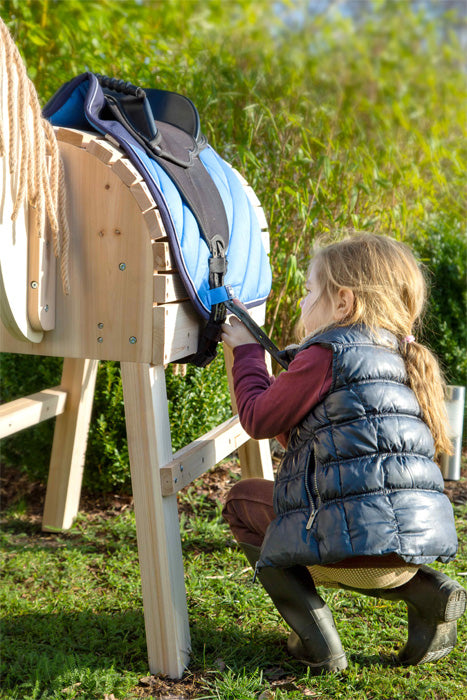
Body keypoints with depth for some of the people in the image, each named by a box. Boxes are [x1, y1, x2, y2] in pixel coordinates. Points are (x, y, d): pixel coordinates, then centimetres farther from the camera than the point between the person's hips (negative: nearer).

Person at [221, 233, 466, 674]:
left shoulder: (325, 354, -8)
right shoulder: (402, 360, 19)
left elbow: (259, 420, 2)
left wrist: (246, 351, 17)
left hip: (360, 541, -8)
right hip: (421, 541, 8)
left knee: (243, 502, 15)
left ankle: (317, 642, 3)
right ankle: (426, 591, 11)